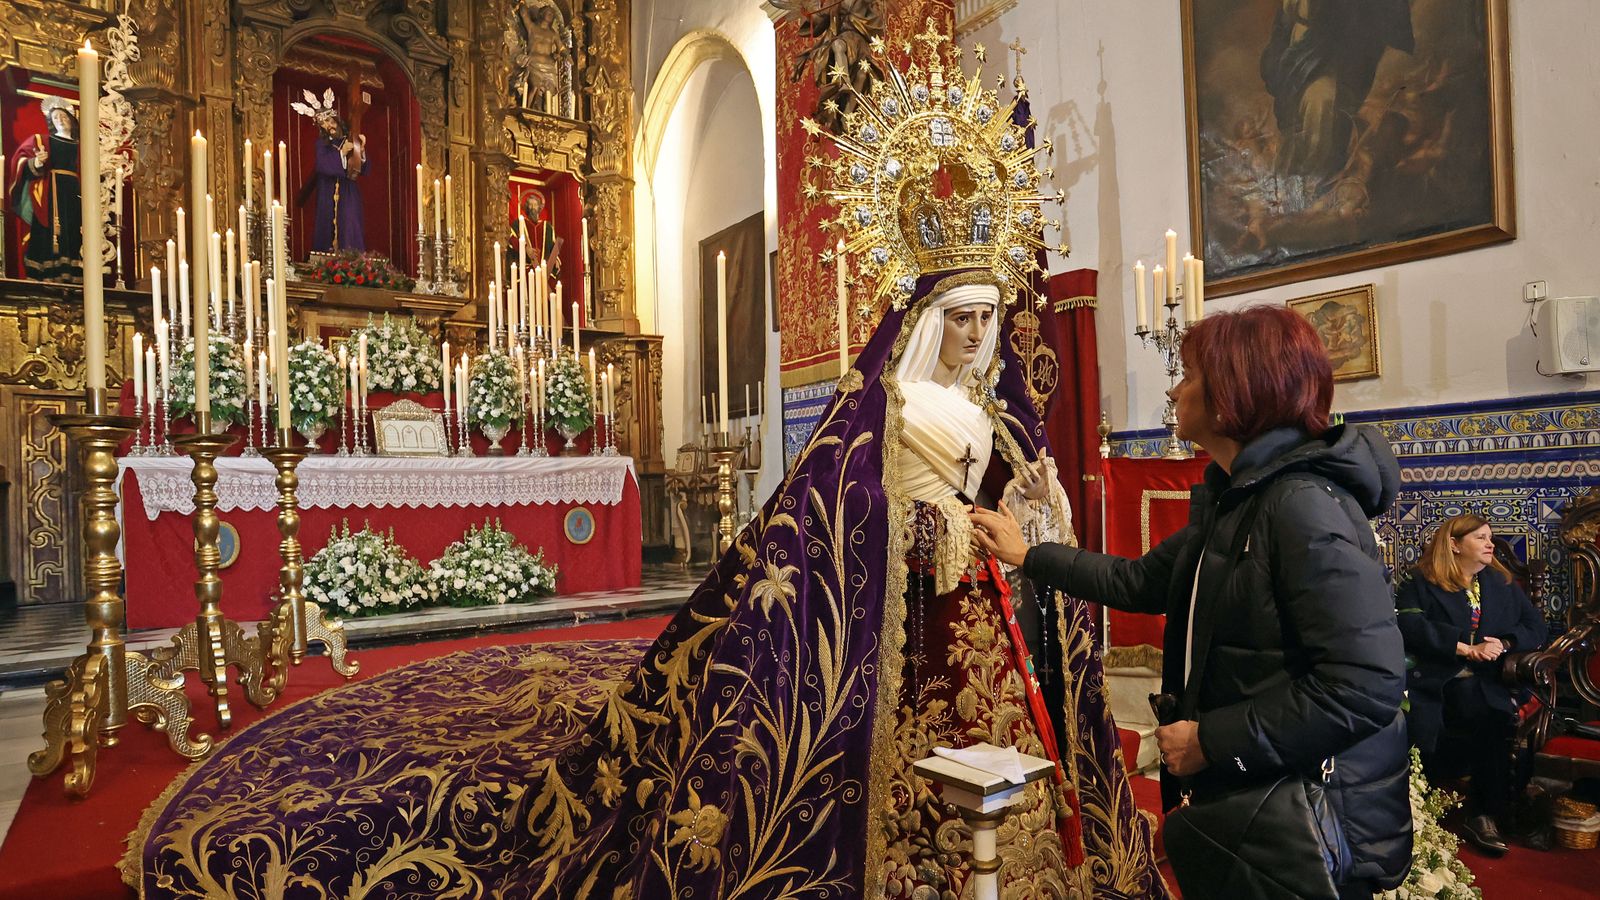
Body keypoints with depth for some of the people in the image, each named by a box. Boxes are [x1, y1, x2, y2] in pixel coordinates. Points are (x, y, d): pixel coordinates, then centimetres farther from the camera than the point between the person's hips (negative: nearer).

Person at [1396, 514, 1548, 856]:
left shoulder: (1503, 584, 22)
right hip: (1438, 683, -3)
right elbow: (1411, 626, -9)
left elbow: (1536, 628, 16)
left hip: (1490, 683, 3)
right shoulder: (1421, 584, 6)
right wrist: (1466, 649, -14)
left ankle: (1483, 814, -16)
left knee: (1494, 719, -31)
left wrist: (1503, 643, -3)